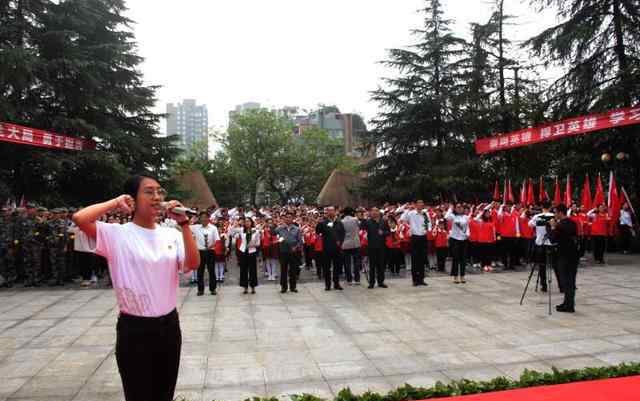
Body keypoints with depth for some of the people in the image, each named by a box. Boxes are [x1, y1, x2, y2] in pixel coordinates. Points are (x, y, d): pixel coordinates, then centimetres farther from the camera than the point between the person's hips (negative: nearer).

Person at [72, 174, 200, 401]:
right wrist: (117, 203, -12)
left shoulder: (171, 234, 2)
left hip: (169, 325, 5)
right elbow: (79, 218, -24)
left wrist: (183, 223, -17)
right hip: (134, 329, -4)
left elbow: (193, 264, -12)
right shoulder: (118, 234, -9)